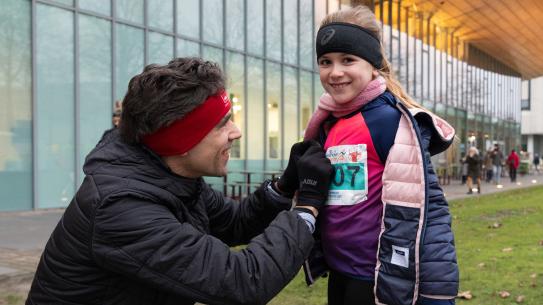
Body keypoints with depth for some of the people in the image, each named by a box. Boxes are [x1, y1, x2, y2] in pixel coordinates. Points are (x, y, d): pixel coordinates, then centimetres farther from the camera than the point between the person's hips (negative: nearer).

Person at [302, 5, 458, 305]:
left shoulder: (391, 120, -15)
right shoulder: (325, 125, 6)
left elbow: (425, 207, -19)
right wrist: (315, 258, 17)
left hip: (382, 281, -7)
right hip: (338, 275, 7)